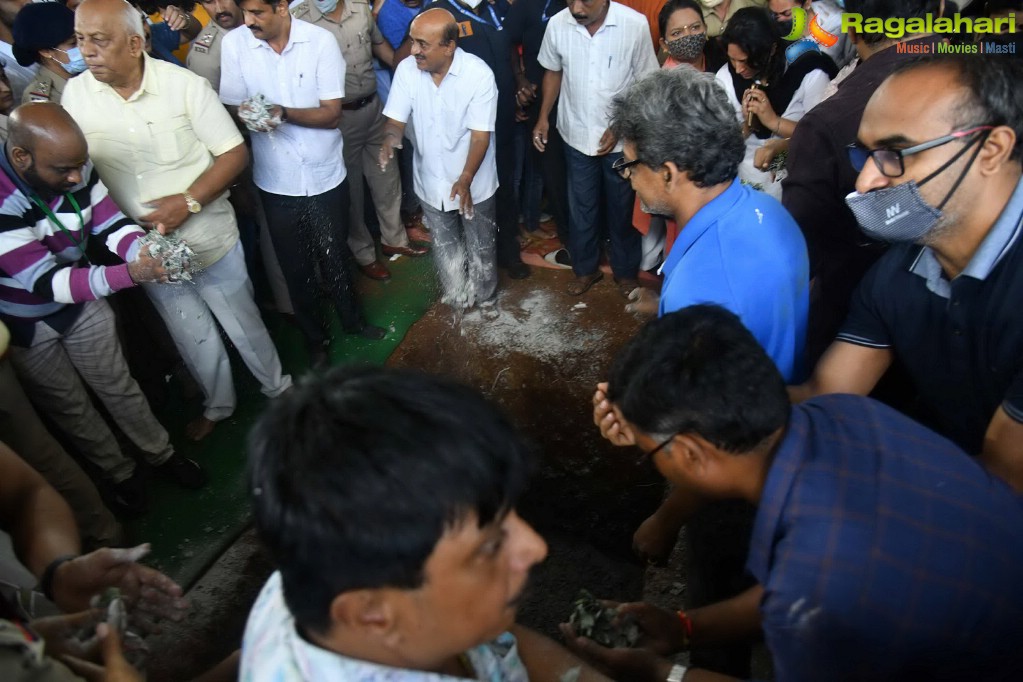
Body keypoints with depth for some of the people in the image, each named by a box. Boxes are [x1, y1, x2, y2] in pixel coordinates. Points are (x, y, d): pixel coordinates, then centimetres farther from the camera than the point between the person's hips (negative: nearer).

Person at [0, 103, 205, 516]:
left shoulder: (71, 165, -20)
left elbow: (110, 224, -12)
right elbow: (45, 281, -36)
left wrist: (144, 252, -35)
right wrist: (129, 274, -49)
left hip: (80, 302, 3)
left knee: (117, 385, 16)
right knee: (69, 407, 15)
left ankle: (161, 453, 36)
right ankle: (120, 473, 36)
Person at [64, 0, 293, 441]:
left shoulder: (185, 84, -15)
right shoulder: (74, 94, -6)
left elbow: (235, 154, -13)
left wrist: (189, 201, -24)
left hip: (210, 241, -3)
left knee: (243, 325, 14)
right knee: (193, 339, 19)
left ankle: (277, 388, 40)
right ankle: (218, 404, 43)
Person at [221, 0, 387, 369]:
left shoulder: (321, 41, -11)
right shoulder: (234, 44, -6)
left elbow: (332, 114, -12)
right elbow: (232, 108, -1)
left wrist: (283, 112, -28)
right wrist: (247, 115, -24)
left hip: (325, 176, -1)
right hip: (276, 182, 1)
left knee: (335, 257, 15)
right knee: (295, 267, 12)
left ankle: (352, 319, 42)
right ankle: (315, 338, 34)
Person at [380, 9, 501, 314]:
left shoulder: (478, 74, -23)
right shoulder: (406, 69, -13)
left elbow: (481, 134, -23)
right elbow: (397, 119, -7)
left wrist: (465, 179, -37)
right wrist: (389, 141, -31)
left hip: (473, 182, -3)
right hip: (431, 181, 3)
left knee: (480, 245, 17)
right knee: (444, 246, 21)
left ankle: (485, 296, 43)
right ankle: (457, 297, 45)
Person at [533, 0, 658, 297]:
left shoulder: (635, 25, -19)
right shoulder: (557, 24, -11)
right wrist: (543, 117, -1)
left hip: (621, 139, -2)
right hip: (576, 136, 2)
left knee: (622, 208, 13)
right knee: (580, 208, 14)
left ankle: (625, 270, 33)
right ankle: (586, 268, 35)